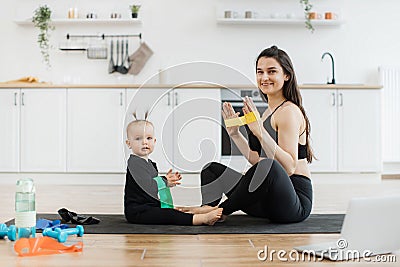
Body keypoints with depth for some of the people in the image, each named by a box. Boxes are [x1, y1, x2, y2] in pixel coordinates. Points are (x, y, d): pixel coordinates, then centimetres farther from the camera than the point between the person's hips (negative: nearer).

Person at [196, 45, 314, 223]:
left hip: (296, 201, -9)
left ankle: (221, 211, -19)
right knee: (212, 169, 9)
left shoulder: (289, 111, -11)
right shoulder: (270, 111, 16)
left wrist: (260, 131, -28)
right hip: (271, 199, 9)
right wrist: (235, 134, 10)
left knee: (268, 167, -41)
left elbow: (289, 167, -22)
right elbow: (257, 160, 15)